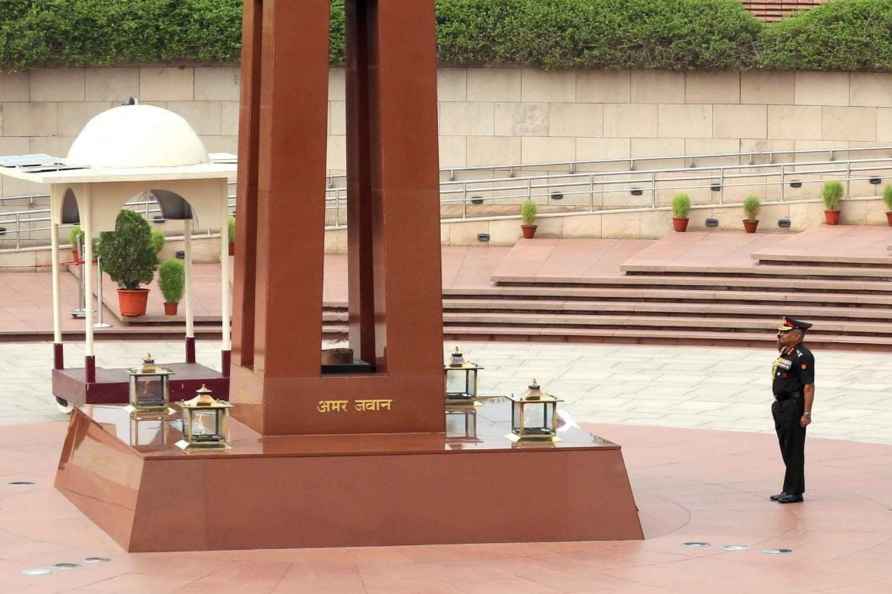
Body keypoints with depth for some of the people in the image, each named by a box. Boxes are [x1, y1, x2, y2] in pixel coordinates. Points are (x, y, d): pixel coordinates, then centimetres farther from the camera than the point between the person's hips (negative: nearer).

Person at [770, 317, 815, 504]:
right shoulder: (785, 352, 13)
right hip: (781, 406, 10)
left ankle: (794, 491, 1)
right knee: (786, 451, 15)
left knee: (794, 451, -4)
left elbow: (809, 386, -20)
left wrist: (807, 413, -23)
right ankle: (789, 490, 22)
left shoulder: (803, 356, -17)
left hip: (794, 408, -10)